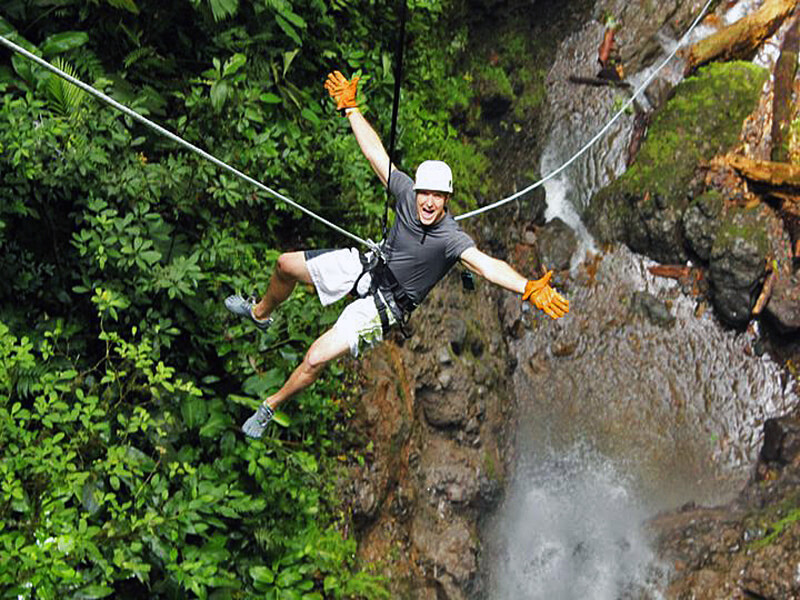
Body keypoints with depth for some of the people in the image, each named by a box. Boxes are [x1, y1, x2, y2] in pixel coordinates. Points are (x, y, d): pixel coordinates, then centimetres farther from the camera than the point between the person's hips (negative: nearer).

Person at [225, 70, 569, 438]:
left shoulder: (451, 239, -32)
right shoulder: (407, 192, -17)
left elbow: (486, 265, -47)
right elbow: (375, 152, -8)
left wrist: (529, 289, -63)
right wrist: (349, 107, -5)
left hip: (384, 305, -6)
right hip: (366, 267, 6)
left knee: (315, 360, -16)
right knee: (286, 264, 15)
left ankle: (270, 408, 13)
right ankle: (261, 314, 49)